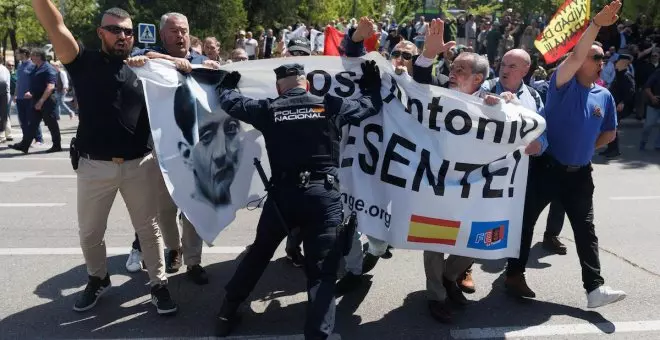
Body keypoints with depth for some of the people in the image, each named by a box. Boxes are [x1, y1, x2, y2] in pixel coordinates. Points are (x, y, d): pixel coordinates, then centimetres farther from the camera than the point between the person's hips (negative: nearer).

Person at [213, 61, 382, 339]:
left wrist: (227, 84, 40)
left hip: (283, 194, 2)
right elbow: (370, 105, 19)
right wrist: (372, 85, 39)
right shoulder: (331, 106, 6)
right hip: (324, 194, -2)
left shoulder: (268, 109, 6)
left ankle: (227, 314, 34)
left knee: (258, 254, 23)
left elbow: (230, 102, 19)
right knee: (321, 272, 4)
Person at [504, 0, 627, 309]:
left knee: (585, 228, 4)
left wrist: (584, 148, 9)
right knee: (526, 220, 5)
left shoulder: (604, 96, 7)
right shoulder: (564, 84, -6)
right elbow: (575, 56, -26)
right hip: (546, 167, -4)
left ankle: (595, 288, 7)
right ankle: (515, 275, 20)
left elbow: (609, 133, 18)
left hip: (580, 173, 5)